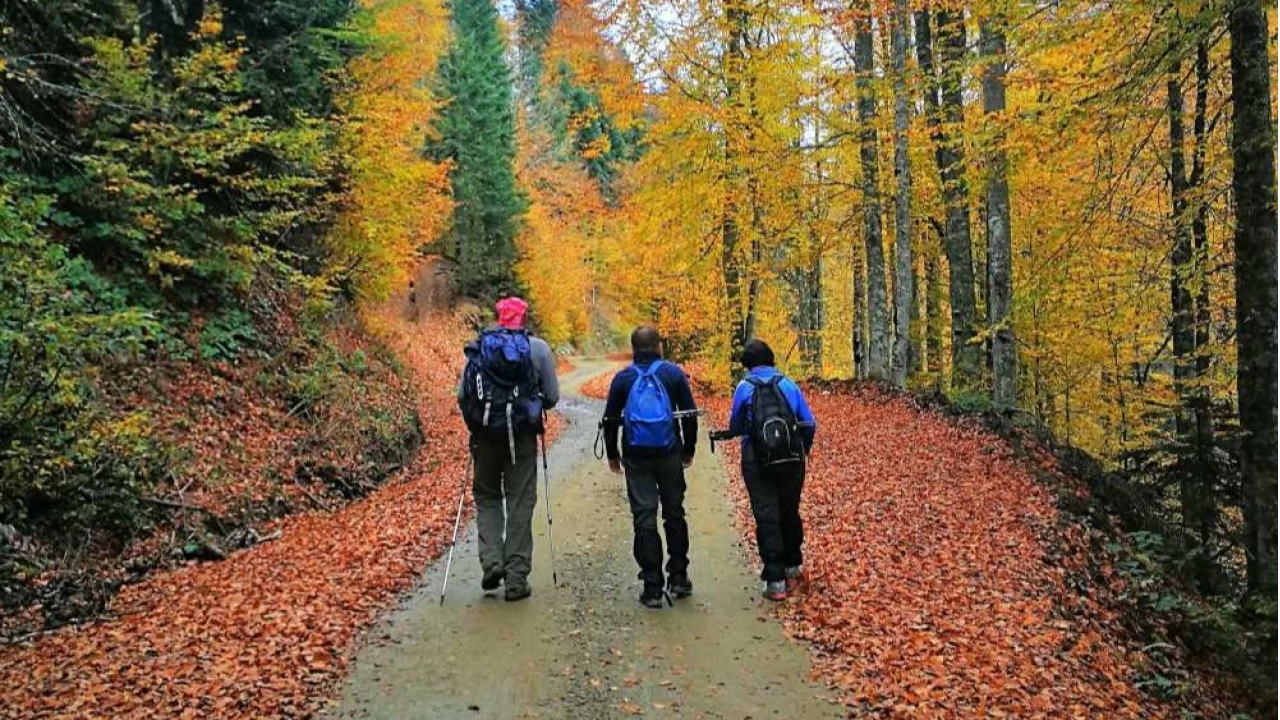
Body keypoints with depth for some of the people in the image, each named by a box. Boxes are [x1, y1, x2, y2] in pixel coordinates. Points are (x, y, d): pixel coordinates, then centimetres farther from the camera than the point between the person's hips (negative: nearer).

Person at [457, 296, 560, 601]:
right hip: (523, 435, -1)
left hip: (486, 433, 1)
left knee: (487, 496, 18)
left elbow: (462, 395, 1)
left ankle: (492, 561, 2)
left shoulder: (479, 347, 1)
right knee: (520, 504, 7)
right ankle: (516, 579, 8)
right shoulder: (539, 348, -3)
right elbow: (552, 397, 0)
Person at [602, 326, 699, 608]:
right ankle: (678, 578, 20)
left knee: (644, 519, 2)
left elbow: (610, 420, 5)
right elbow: (689, 414, 3)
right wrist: (689, 449, 14)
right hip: (670, 454, 0)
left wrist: (612, 455, 16)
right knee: (674, 514, 15)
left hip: (636, 457, 0)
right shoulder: (673, 373, 1)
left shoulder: (623, 378, 3)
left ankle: (652, 588, 1)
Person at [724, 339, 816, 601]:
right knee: (790, 512, 18)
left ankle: (775, 580, -3)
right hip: (791, 460, 3)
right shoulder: (788, 385, 4)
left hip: (757, 461, -2)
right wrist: (803, 451, 20)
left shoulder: (744, 388, -2)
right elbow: (810, 424, 3)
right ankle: (792, 569, 31)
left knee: (767, 517, 0)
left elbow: (735, 427, 2)